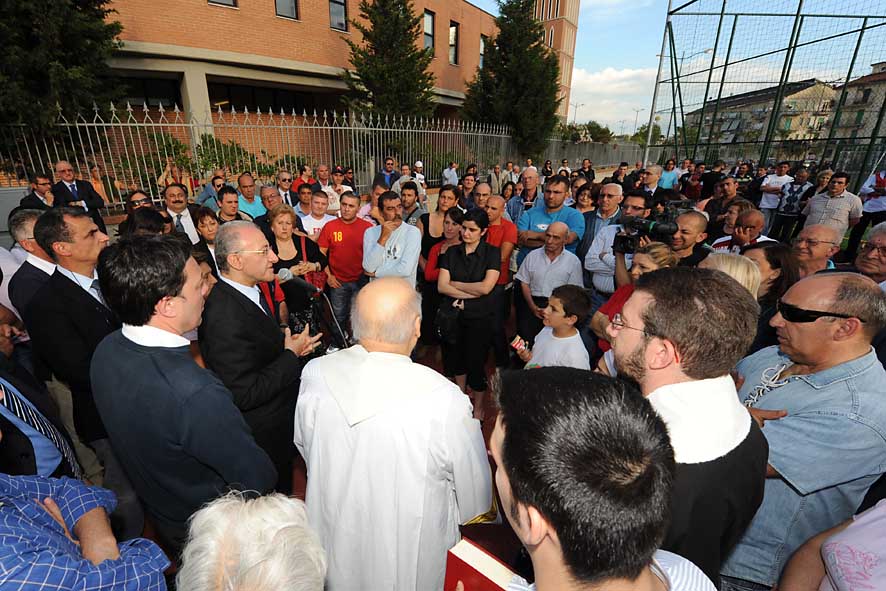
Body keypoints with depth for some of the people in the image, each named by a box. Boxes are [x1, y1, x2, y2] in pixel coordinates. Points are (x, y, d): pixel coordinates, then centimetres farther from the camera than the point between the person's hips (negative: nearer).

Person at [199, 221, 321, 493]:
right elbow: (244, 394, -32)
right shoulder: (224, 317, -33)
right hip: (263, 436, -8)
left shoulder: (250, 290, -3)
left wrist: (287, 343, -4)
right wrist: (291, 355, -23)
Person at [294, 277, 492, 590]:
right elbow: (475, 496, -17)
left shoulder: (315, 374, -21)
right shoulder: (445, 401, -34)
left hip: (331, 553, 3)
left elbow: (304, 446, -1)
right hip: (406, 566, -2)